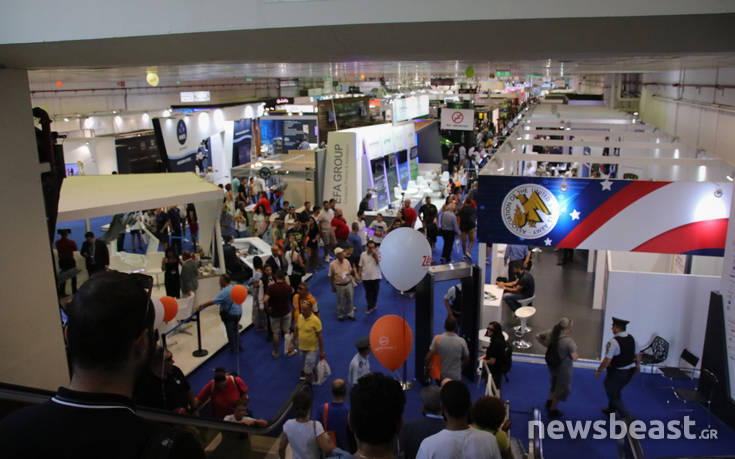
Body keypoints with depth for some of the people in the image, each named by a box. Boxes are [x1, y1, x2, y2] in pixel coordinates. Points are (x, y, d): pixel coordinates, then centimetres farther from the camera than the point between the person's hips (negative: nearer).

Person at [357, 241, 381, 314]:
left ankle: (374, 304, 37)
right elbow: (360, 266, 4)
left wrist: (375, 254, -23)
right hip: (366, 277, 0)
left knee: (375, 292, 13)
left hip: (376, 277, 0)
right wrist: (358, 275, 3)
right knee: (368, 293, 5)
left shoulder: (378, 254, -4)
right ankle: (370, 307, 17)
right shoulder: (363, 254, 0)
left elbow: (379, 262, -21)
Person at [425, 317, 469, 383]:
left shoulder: (437, 339, -13)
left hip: (440, 376, 1)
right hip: (455, 377, -1)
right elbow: (467, 360, 0)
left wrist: (427, 367, 5)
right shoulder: (461, 341, -11)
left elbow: (429, 357, -13)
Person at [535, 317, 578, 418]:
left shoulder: (551, 333, -13)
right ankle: (553, 410, 33)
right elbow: (574, 357, -29)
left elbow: (537, 336, 0)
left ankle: (550, 401, 52)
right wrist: (575, 349, -11)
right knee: (562, 388, 19)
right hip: (563, 368, -6)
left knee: (554, 383, 33)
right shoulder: (569, 341, -32)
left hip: (551, 364, 6)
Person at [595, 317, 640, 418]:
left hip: (616, 373, -8)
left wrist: (598, 371, -12)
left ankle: (627, 417, 8)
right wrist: (637, 366, 27)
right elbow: (638, 355, 9)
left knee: (614, 396, 12)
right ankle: (611, 410, 45)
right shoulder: (632, 339, -4)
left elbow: (607, 361, -26)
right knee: (616, 391, 28)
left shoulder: (613, 342, -26)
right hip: (629, 372, 8)